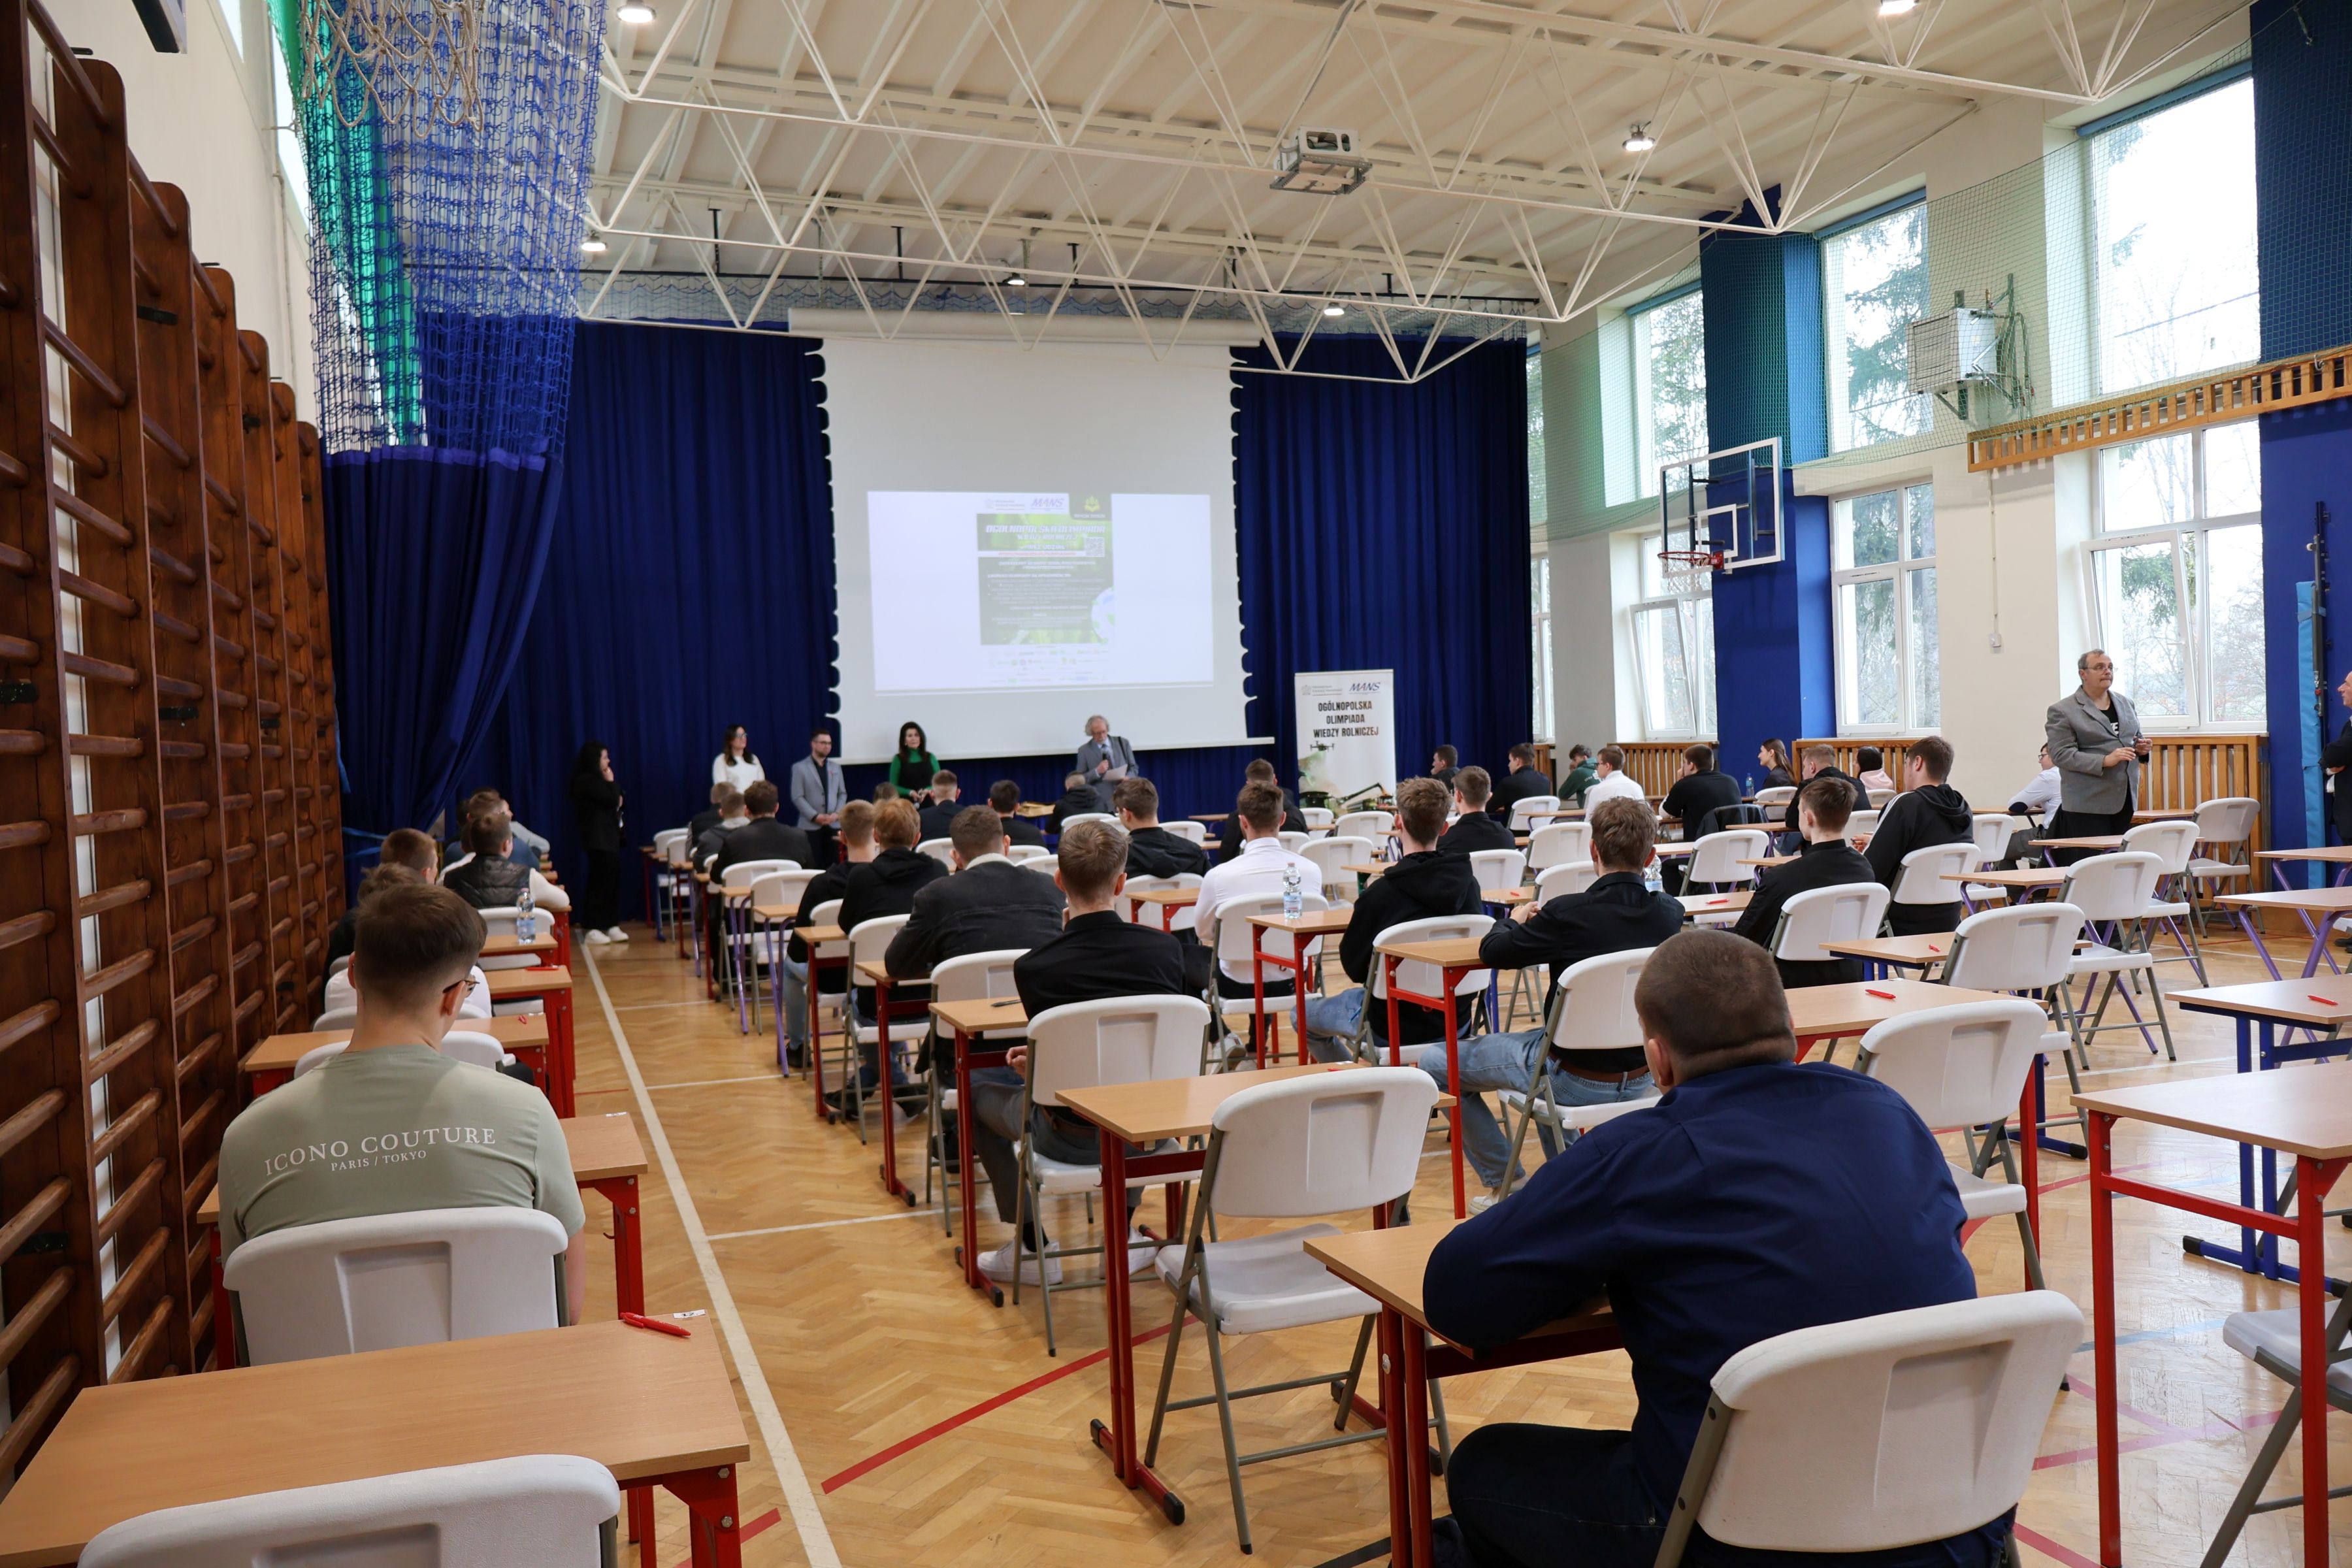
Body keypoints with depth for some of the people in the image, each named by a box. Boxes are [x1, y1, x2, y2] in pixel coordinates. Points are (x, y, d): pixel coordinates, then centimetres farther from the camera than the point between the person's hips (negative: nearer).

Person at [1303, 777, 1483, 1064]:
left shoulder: (1381, 892, -24)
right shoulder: (1468, 882, -10)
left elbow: (1353, 966, -11)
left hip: (1394, 1029, -5)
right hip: (1456, 1021, 6)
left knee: (1303, 1013, 20)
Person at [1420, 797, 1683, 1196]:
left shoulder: (1569, 913, -23)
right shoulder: (1669, 913, -8)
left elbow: (1491, 952, -10)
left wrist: (1516, 920, 11)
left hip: (1576, 1081, -6)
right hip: (1641, 1078, 6)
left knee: (1434, 1063, 10)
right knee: (1536, 1037, 36)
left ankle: (1506, 1183, 16)